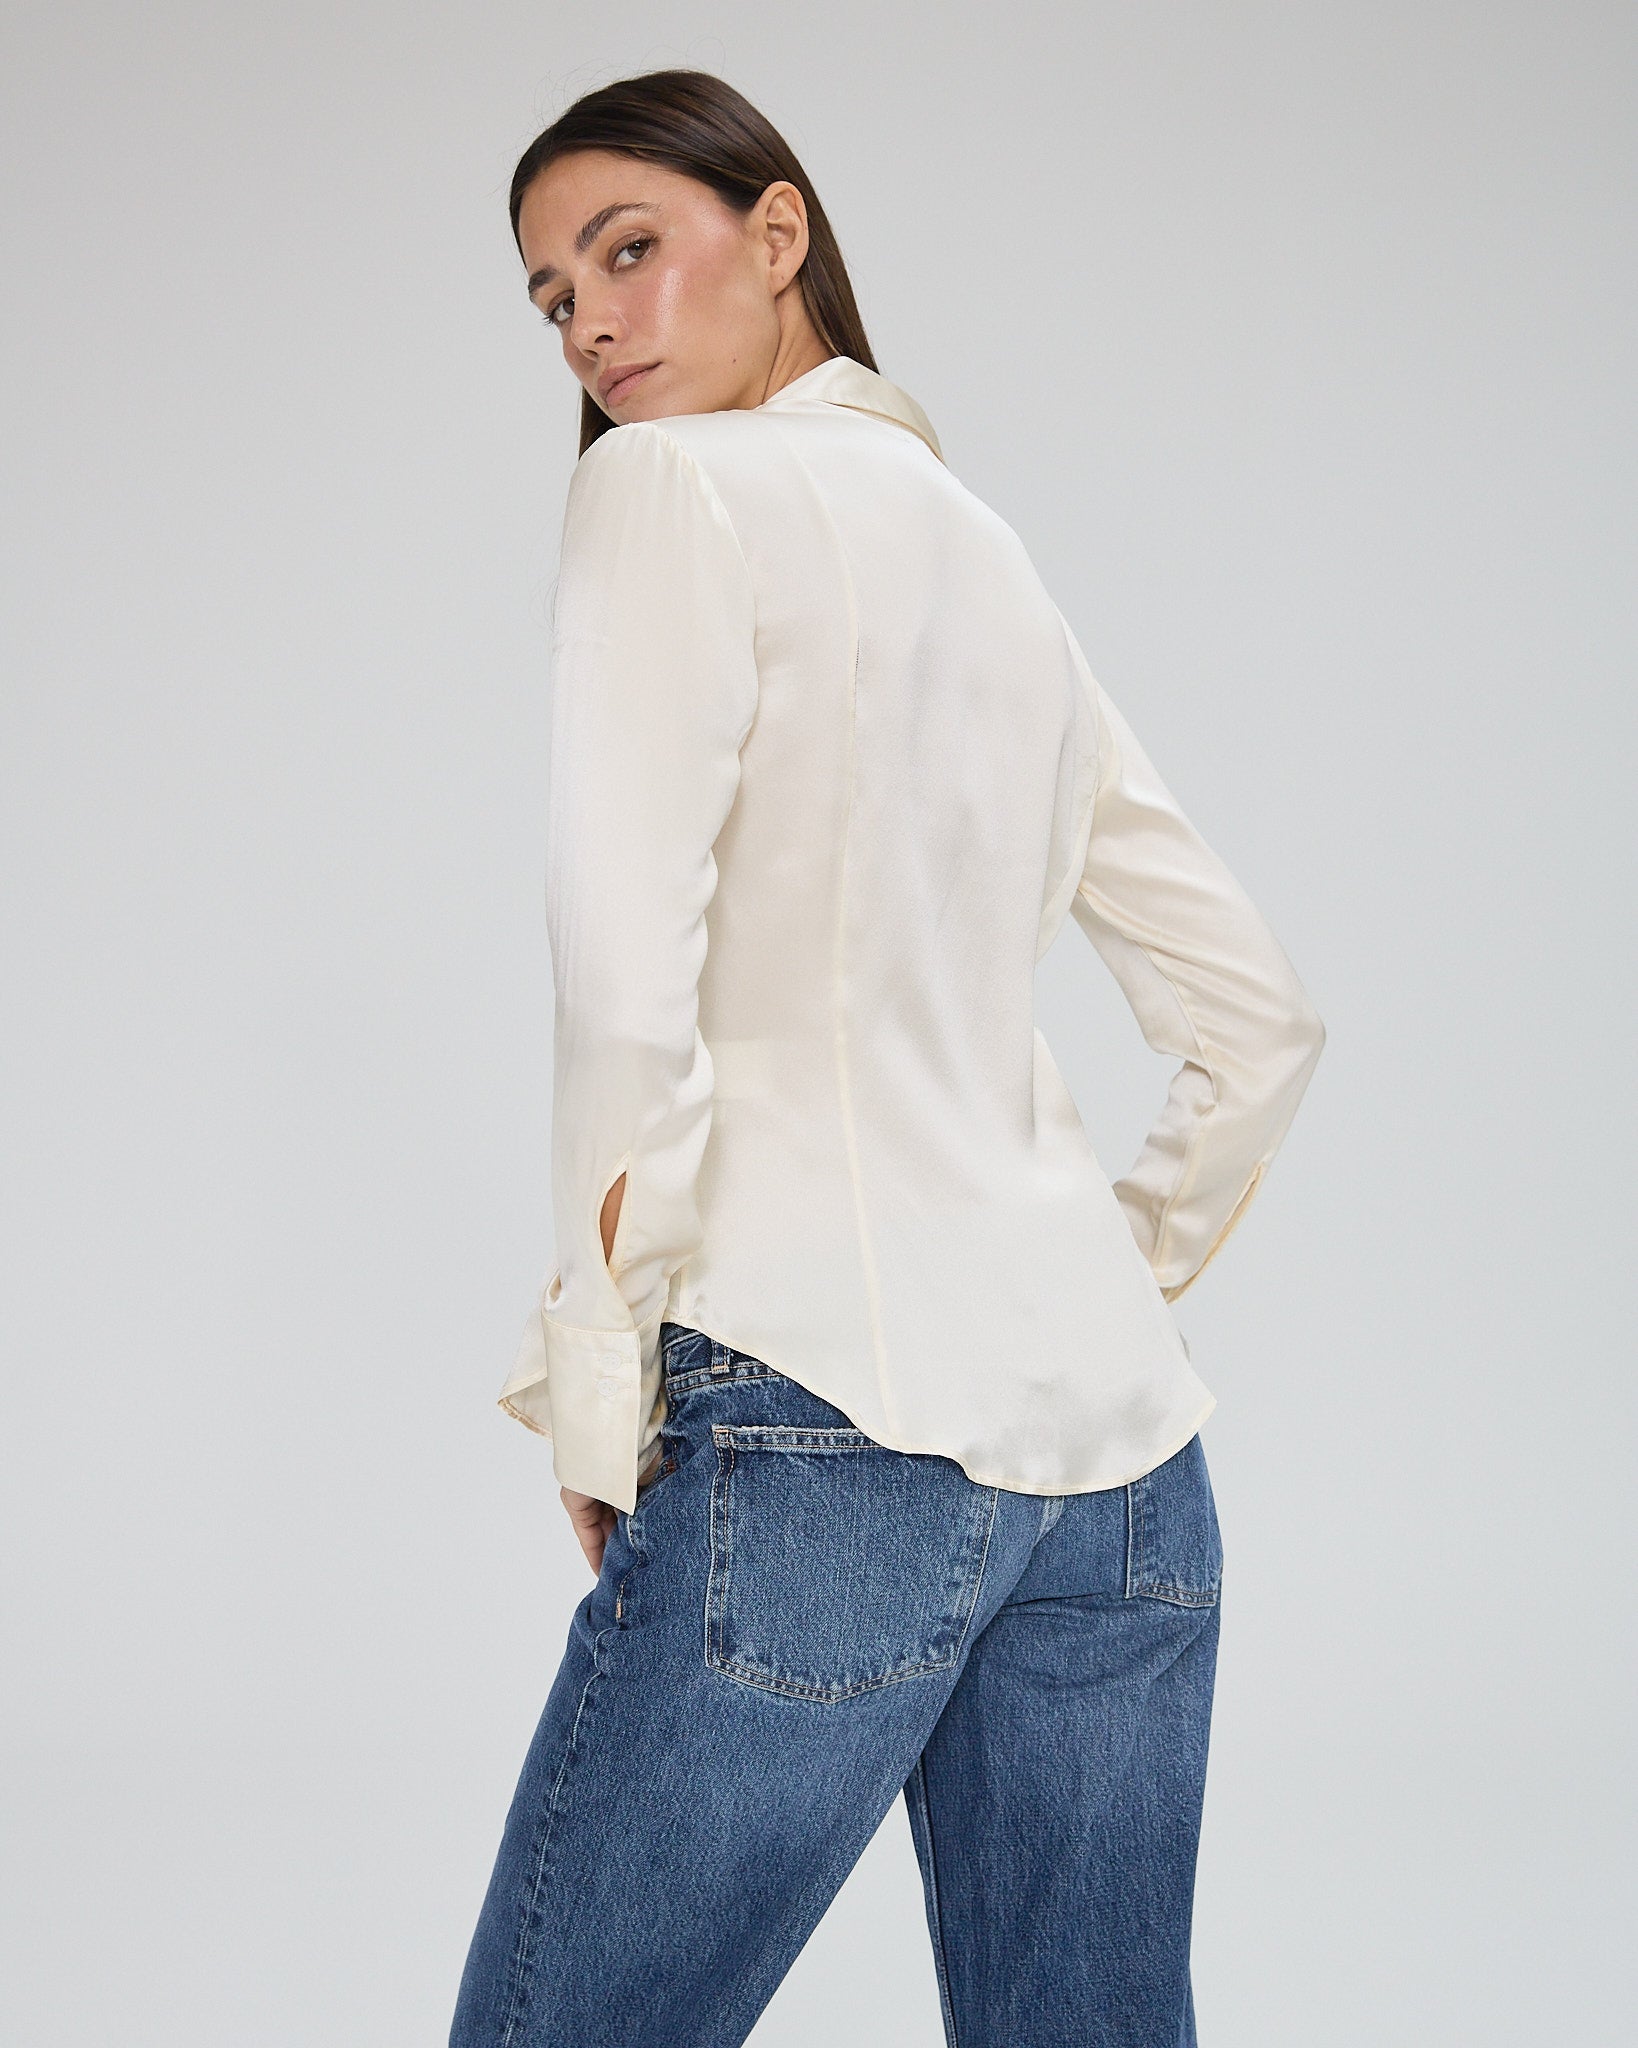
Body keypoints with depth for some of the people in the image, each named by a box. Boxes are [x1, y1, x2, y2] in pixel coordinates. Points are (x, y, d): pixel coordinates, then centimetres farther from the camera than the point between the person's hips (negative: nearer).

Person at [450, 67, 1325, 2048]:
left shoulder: (679, 487, -1)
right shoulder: (995, 561, 21)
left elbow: (628, 980, -15)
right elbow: (1259, 1017, 23)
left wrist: (594, 1401, -7)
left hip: (835, 1422, -8)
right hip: (1121, 1449, 8)